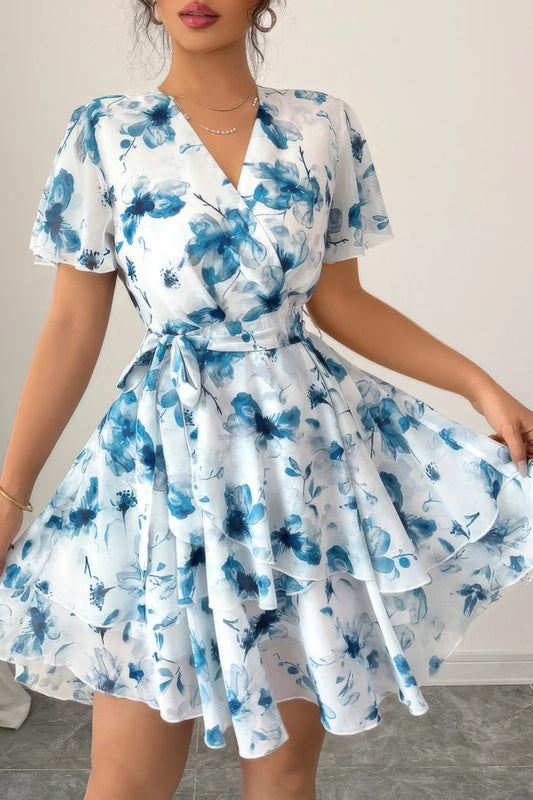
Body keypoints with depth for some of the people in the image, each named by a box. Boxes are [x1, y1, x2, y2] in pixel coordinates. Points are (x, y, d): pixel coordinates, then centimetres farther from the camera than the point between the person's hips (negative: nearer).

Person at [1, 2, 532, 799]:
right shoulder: (104, 133, 0)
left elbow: (341, 301, 8)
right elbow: (73, 330, 0)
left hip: (310, 439, 2)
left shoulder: (325, 126, 4)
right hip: (170, 451, -1)